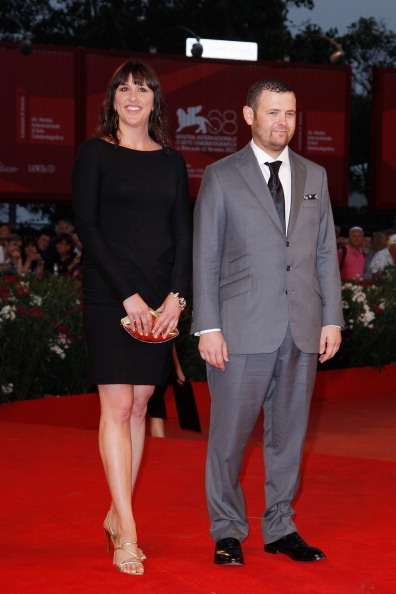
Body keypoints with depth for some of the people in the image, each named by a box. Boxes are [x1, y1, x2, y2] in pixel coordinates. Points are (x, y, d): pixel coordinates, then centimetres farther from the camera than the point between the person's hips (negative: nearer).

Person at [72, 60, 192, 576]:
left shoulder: (171, 162, 13)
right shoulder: (95, 152, 1)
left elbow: (183, 235, 10)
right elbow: (87, 227, -7)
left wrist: (176, 296, -6)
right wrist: (129, 295, -14)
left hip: (161, 297, 4)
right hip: (109, 295, -4)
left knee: (140, 404, 6)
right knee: (117, 406, -8)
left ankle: (116, 516, 17)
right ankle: (127, 534, -9)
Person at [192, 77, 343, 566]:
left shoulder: (314, 176, 13)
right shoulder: (221, 177, 2)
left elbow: (325, 252, 13)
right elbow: (205, 258, 0)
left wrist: (332, 319, 5)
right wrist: (208, 328, -7)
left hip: (302, 331, 4)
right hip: (243, 331, -3)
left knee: (289, 433, 9)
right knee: (229, 435, 1)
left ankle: (280, 529, 20)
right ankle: (227, 532, 14)